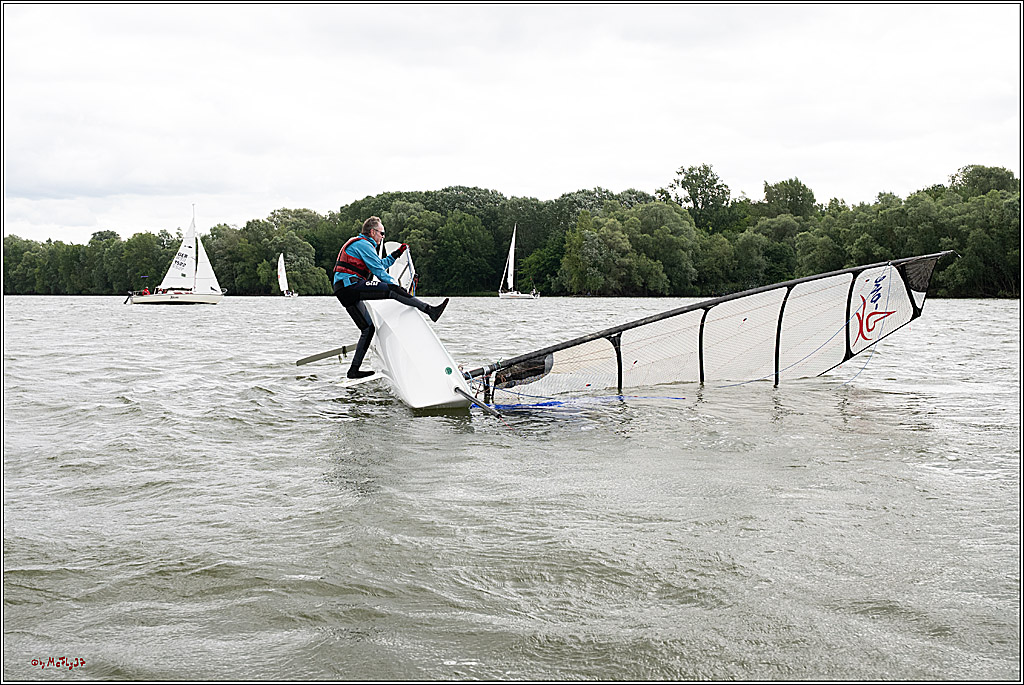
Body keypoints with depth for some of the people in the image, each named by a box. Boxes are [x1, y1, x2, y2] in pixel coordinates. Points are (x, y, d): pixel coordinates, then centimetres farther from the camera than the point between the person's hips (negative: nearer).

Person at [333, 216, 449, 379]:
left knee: (368, 328, 13)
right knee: (392, 291, -20)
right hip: (351, 285, -10)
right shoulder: (363, 244, -4)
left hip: (343, 292, 10)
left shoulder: (357, 243, 29)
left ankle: (354, 370, 12)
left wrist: (397, 254, 32)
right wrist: (397, 286, -4)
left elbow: (380, 264, 36)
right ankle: (430, 311, -29)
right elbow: (379, 270, -8)